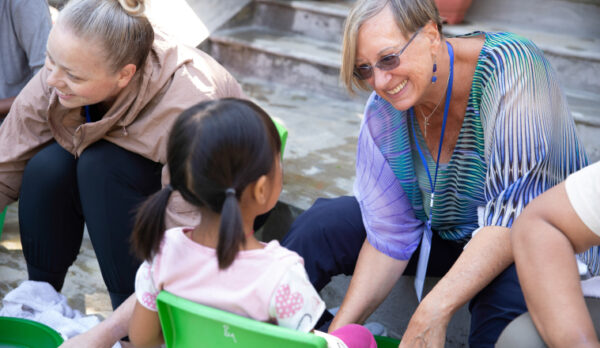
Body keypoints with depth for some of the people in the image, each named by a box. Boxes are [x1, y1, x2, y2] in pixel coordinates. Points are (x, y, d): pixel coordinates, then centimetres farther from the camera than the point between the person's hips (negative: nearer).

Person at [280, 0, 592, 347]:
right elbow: (390, 233, -7)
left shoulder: (512, 67, -29)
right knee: (322, 224, -6)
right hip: (441, 233, 5)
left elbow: (513, 213, -34)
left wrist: (433, 312, -41)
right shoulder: (383, 111, -12)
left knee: (509, 295, -38)